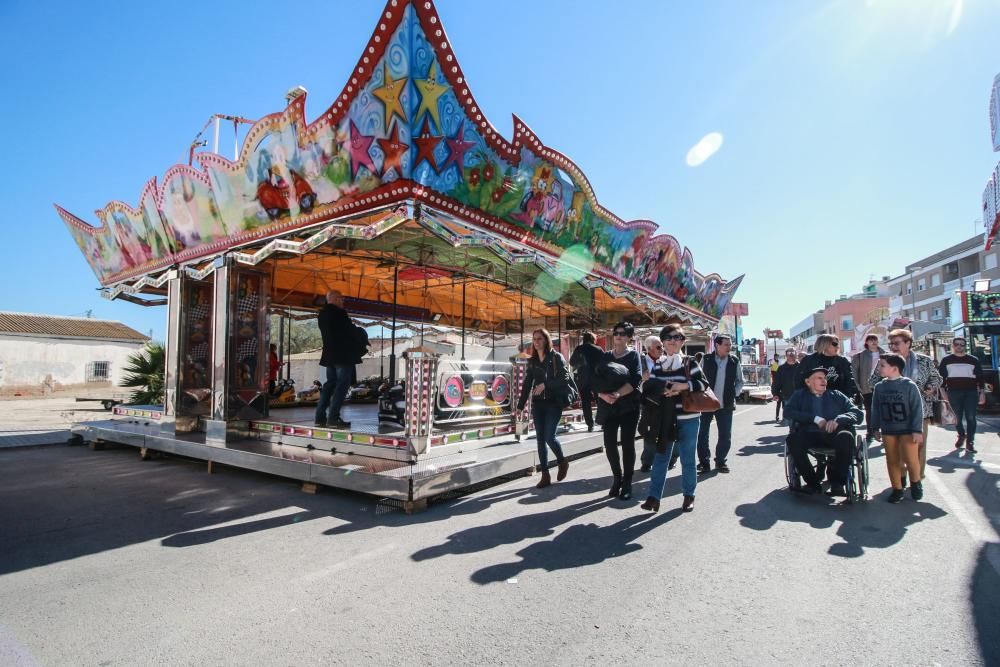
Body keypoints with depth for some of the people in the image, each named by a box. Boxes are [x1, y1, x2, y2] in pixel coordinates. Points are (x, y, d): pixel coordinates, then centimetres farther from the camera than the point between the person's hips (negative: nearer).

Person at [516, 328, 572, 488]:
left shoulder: (556, 357, -3)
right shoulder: (532, 361, 10)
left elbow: (565, 378, -12)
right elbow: (527, 383, 11)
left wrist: (545, 385, -21)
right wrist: (520, 405, 8)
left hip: (554, 403, -5)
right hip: (537, 404, 5)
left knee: (549, 437, -11)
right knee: (540, 439, 3)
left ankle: (562, 462, 19)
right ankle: (545, 475, 12)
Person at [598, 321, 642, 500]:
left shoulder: (633, 355, 1)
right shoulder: (605, 356, 9)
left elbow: (635, 380, -14)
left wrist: (618, 394, -26)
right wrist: (602, 394, -18)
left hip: (629, 406, -2)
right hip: (609, 406, 3)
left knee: (627, 444, 1)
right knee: (609, 444, 3)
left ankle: (627, 483, 14)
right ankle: (617, 478, 23)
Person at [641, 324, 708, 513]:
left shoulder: (689, 363, -2)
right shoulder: (658, 364, 7)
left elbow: (704, 383, -8)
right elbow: (648, 388, 4)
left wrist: (683, 386, -21)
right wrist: (663, 389, -15)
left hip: (688, 419, -2)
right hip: (664, 419, 2)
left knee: (687, 459, 9)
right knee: (660, 458, 4)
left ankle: (689, 495, 25)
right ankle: (654, 496, 7)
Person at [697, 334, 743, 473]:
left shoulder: (734, 361, 0)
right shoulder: (706, 360, -4)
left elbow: (740, 381, 11)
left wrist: (734, 394, 0)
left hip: (726, 405, 1)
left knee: (725, 436, 6)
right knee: (702, 434, 1)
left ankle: (720, 461, 24)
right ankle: (704, 462, 14)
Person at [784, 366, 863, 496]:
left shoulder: (837, 395, 21)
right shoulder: (799, 395, 19)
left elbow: (858, 413, 9)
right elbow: (788, 412, 1)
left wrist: (838, 420, -11)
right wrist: (815, 419, -10)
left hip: (833, 434, 0)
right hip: (809, 435, 0)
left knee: (846, 437, -34)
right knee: (793, 439, -32)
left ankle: (837, 483, -17)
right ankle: (813, 481, -17)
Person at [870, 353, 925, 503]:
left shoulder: (909, 385, -11)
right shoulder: (879, 387, 1)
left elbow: (917, 409, -10)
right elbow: (875, 409, 8)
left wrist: (917, 430, -13)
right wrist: (875, 428, 7)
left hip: (907, 430, -4)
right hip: (888, 431, 4)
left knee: (910, 458, -5)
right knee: (892, 460, 7)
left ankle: (916, 482, 24)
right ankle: (897, 489, 18)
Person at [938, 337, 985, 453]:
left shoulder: (973, 360, 9)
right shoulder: (946, 360, 6)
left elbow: (980, 377, 9)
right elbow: (941, 377, 6)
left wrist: (982, 392, 2)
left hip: (971, 392, 0)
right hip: (954, 392, 0)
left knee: (971, 418, -3)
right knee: (957, 417, 6)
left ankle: (970, 442, 4)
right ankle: (961, 435, 29)